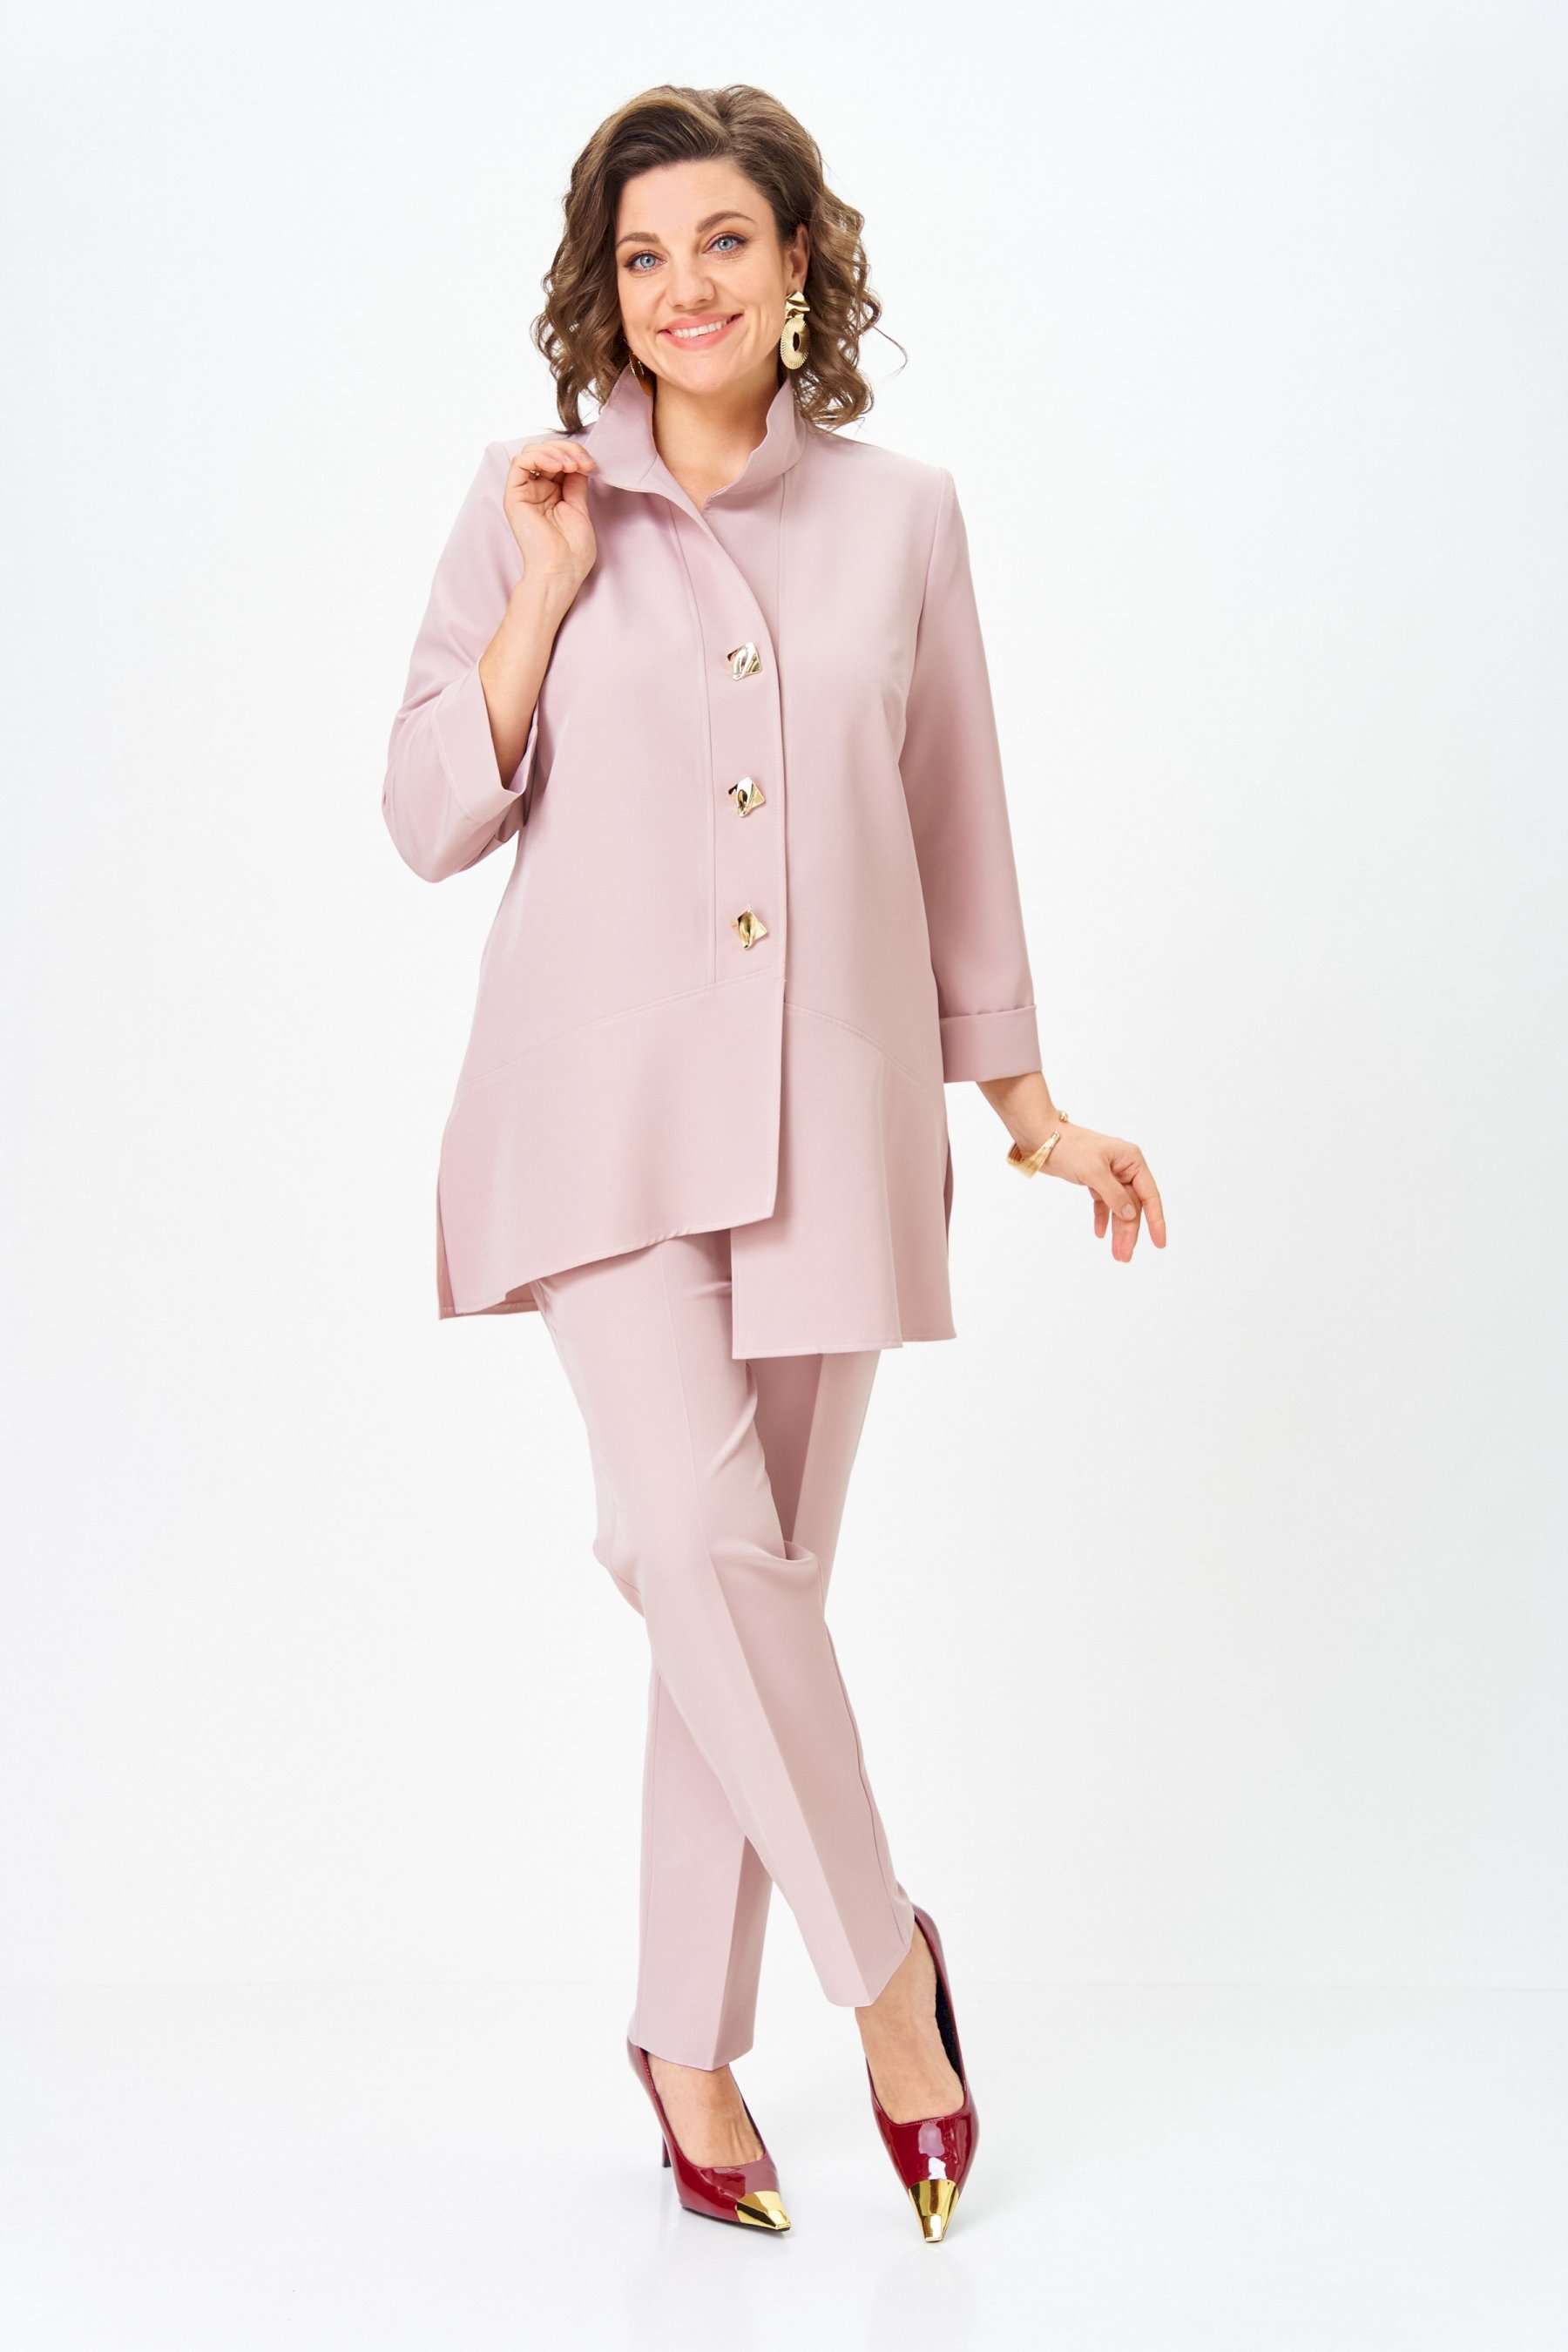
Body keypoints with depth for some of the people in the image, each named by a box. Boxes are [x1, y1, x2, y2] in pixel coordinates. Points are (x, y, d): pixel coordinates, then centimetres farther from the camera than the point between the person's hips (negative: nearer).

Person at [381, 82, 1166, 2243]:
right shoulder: (531, 507, 4)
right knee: (695, 1535, -19)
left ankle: (692, 2046, 20)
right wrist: (547, 595, -8)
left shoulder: (902, 517, 8)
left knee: (764, 1576, 5)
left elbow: (959, 831, 13)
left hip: (828, 1115, 2)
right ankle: (880, 1951, 3)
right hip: (610, 1107, -1)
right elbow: (432, 817, 2)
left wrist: (1027, 1103, 14)